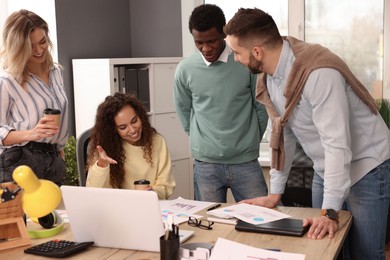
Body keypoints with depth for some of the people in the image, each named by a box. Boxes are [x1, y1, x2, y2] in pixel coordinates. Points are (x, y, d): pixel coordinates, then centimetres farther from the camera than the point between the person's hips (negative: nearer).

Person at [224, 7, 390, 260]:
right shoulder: (270, 76, -5)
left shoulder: (318, 71, -30)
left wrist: (330, 211, -32)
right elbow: (283, 133, 4)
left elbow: (337, 144, -32)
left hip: (366, 168, -7)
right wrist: (275, 193, 5)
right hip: (326, 170, 7)